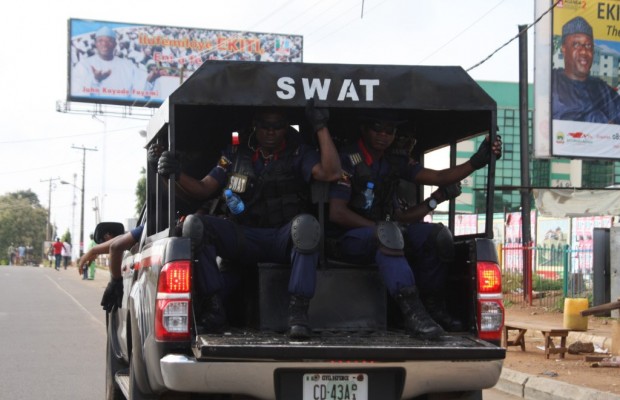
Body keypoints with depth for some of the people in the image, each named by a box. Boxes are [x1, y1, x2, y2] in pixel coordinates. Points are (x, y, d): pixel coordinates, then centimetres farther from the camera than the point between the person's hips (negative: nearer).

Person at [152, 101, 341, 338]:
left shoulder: (298, 154, 8)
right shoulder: (236, 155, 17)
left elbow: (330, 173, -11)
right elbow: (203, 189, 15)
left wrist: (321, 128, -12)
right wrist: (176, 174, -5)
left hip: (284, 239, -3)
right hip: (244, 238, 3)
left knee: (305, 225, -39)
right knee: (194, 224, -23)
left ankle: (298, 310, -38)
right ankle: (213, 303, -22)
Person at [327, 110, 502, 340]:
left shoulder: (394, 163, 9)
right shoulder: (347, 160, -11)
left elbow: (439, 177, 2)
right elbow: (337, 213, -19)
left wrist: (477, 161, -12)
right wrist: (380, 226, -22)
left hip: (384, 234, 7)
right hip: (349, 239, -7)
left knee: (438, 234, -10)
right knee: (388, 233, -38)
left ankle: (432, 307, -8)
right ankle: (411, 311, -46)